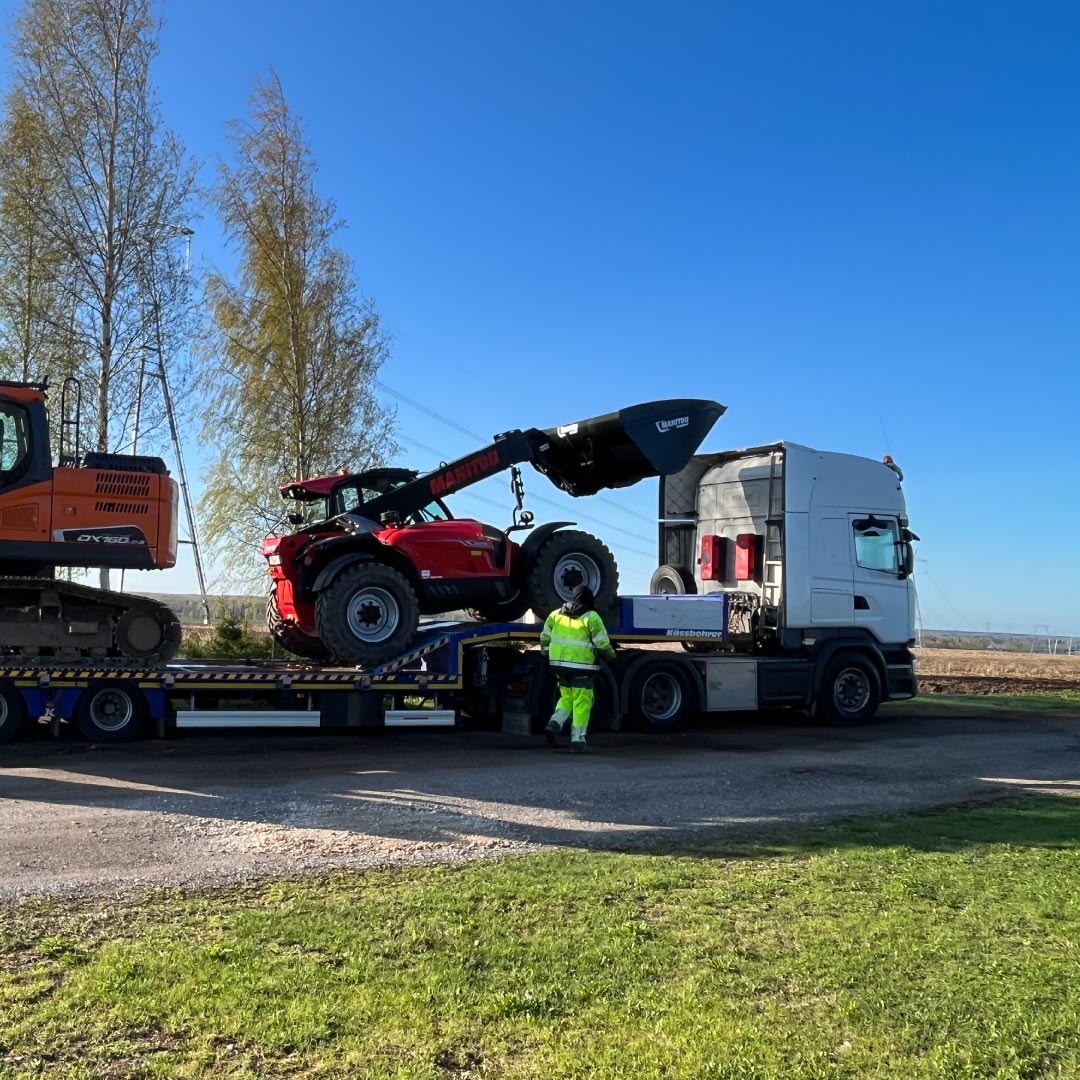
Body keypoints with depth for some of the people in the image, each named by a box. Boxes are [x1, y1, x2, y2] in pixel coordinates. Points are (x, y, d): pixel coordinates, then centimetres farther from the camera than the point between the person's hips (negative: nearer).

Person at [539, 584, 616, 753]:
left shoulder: (556, 614, 11)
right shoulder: (591, 617, -4)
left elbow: (545, 637, 14)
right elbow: (602, 643, -6)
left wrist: (547, 653, 30)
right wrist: (611, 655, 11)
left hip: (558, 663, 5)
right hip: (580, 665, -5)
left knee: (567, 697, 20)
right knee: (582, 702, 2)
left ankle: (555, 723, -2)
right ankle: (577, 740, 2)